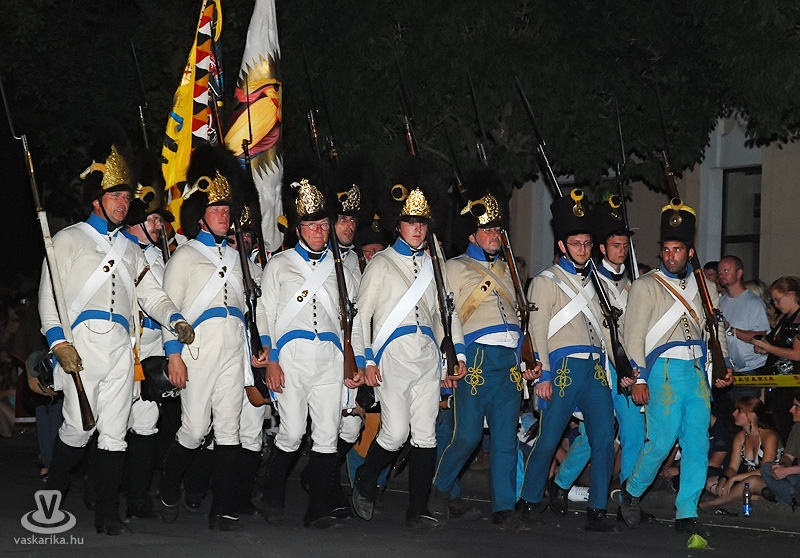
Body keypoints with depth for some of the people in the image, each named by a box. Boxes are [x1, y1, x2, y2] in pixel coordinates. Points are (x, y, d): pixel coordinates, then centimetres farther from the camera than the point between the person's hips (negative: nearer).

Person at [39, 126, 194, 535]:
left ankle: (107, 514, 5)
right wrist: (59, 342, -11)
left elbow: (150, 293, 16)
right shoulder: (68, 240, 8)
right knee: (79, 426, -10)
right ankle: (52, 495, 12)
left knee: (114, 430, 2)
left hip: (121, 347, 5)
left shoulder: (130, 250, 24)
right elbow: (49, 294, 1)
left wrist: (176, 321, -4)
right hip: (83, 344, -5)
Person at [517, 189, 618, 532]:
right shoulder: (546, 281, 3)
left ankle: (596, 511, 2)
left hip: (597, 369, 5)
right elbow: (538, 330, -4)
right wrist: (543, 375, -11)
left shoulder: (595, 280, 20)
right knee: (549, 439, -3)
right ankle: (530, 501, 13)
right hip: (563, 368, -5)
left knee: (604, 439, -3)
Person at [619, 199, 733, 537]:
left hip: (699, 371, 5)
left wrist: (724, 364, 8)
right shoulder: (646, 286, 1)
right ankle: (632, 492, 14)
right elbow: (634, 333, -4)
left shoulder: (705, 287, 16)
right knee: (661, 440, -11)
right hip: (665, 370, -5)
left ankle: (687, 513, 7)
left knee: (697, 443, 0)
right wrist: (639, 378, -10)